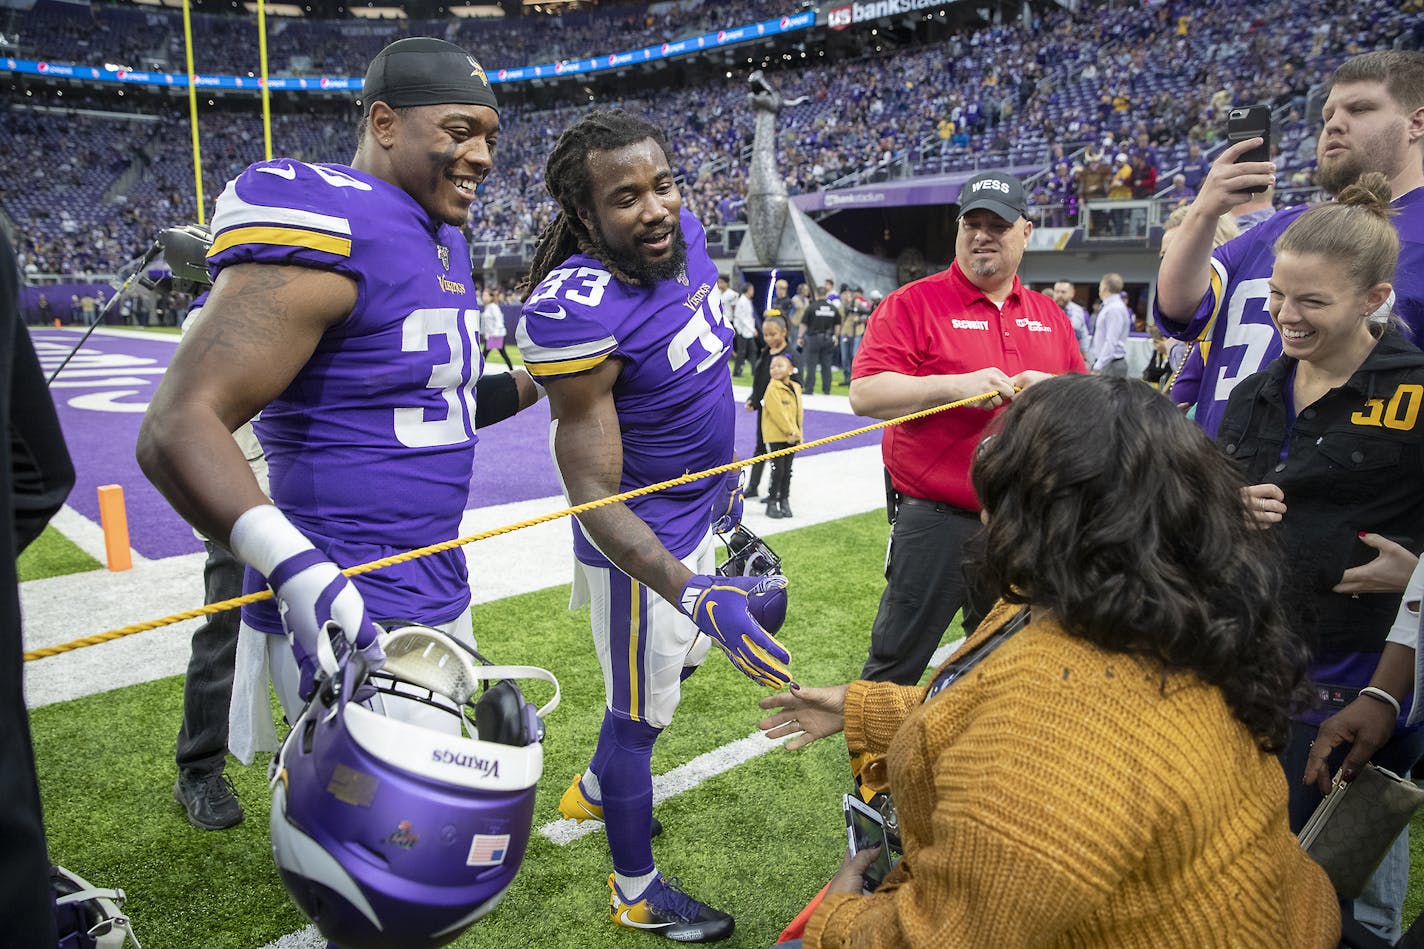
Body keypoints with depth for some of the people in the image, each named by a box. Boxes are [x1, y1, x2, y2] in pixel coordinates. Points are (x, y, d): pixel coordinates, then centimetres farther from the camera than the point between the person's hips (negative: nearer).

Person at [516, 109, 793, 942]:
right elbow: (595, 497, -28)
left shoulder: (685, 237, -7)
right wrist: (692, 591, -40)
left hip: (705, 512, 8)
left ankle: (596, 788, 48)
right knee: (643, 711, 10)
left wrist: (726, 479, 20)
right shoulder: (577, 311, -31)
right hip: (645, 544, -8)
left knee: (684, 658, 27)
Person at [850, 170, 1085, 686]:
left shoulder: (1048, 315, 11)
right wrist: (956, 385, -22)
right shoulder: (912, 304, -5)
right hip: (936, 521, -5)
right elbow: (864, 393, -14)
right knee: (897, 663, 4)